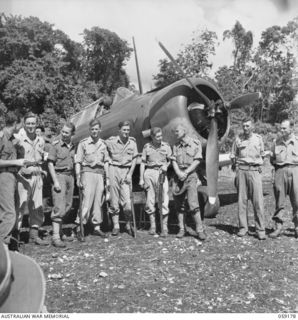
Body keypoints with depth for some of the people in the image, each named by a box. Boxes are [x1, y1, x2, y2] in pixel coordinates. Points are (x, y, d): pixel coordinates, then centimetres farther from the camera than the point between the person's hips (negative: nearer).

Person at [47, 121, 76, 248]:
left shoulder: (73, 147, 12)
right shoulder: (56, 145, -5)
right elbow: (50, 164, -8)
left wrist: (75, 179, 11)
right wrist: (55, 181, -15)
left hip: (70, 176, 6)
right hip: (59, 175, -6)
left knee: (67, 206, 10)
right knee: (59, 207, -10)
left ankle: (60, 232, 23)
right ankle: (55, 237, -7)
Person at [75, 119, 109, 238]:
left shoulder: (103, 144, 14)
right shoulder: (83, 143, 1)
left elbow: (106, 162, 17)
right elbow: (78, 162, -2)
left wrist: (107, 178, 13)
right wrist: (78, 178, -9)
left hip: (100, 173, 5)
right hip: (88, 172, -4)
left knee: (98, 200, 6)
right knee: (87, 200, -10)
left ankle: (97, 227, 14)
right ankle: (79, 226, -2)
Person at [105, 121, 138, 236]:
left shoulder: (132, 142, 6)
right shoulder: (111, 141, -1)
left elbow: (134, 159, 8)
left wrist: (130, 174, -1)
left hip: (126, 171, 1)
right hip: (113, 170, -1)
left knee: (127, 200, -6)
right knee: (114, 200, 2)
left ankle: (128, 224, 15)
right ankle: (116, 226, 13)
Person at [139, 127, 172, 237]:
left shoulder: (166, 146, 5)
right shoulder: (147, 147, 5)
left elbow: (170, 160, 13)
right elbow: (143, 163, 7)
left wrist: (166, 166, -10)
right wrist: (141, 178, 4)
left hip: (162, 173, -1)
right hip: (149, 172, 1)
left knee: (164, 200, -6)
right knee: (150, 199, 5)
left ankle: (164, 227, 3)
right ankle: (152, 225, 19)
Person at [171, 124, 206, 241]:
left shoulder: (196, 143, 1)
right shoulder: (176, 146, 12)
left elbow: (197, 161, -5)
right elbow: (174, 161, 5)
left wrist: (186, 172, -13)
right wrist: (179, 172, -13)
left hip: (190, 175, -4)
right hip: (178, 175, 4)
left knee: (193, 203, -11)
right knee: (179, 204, 5)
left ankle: (199, 230, -4)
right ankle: (181, 229, 15)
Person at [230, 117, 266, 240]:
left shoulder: (258, 138, 10)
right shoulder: (238, 139, 8)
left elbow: (262, 155, 20)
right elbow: (233, 156, 16)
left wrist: (258, 165, 11)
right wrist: (236, 165, 5)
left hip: (255, 170, 0)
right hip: (241, 170, 1)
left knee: (258, 201, -6)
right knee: (241, 199, 2)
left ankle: (260, 229, 1)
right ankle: (243, 227, 10)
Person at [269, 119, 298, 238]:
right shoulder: (276, 142, 12)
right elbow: (272, 159, 18)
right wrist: (277, 164, 5)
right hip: (280, 171, 1)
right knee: (279, 201, 2)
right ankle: (278, 227, 8)